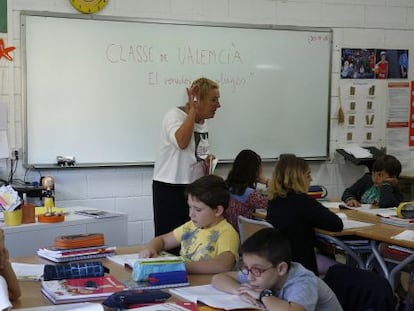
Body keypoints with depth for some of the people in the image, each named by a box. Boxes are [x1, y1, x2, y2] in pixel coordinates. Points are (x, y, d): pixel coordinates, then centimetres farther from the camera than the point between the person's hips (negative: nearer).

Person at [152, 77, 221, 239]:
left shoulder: (203, 121, 13)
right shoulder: (175, 115, -11)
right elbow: (181, 142, -33)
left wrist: (207, 158, 7)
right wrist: (193, 110, -25)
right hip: (170, 188, -7)